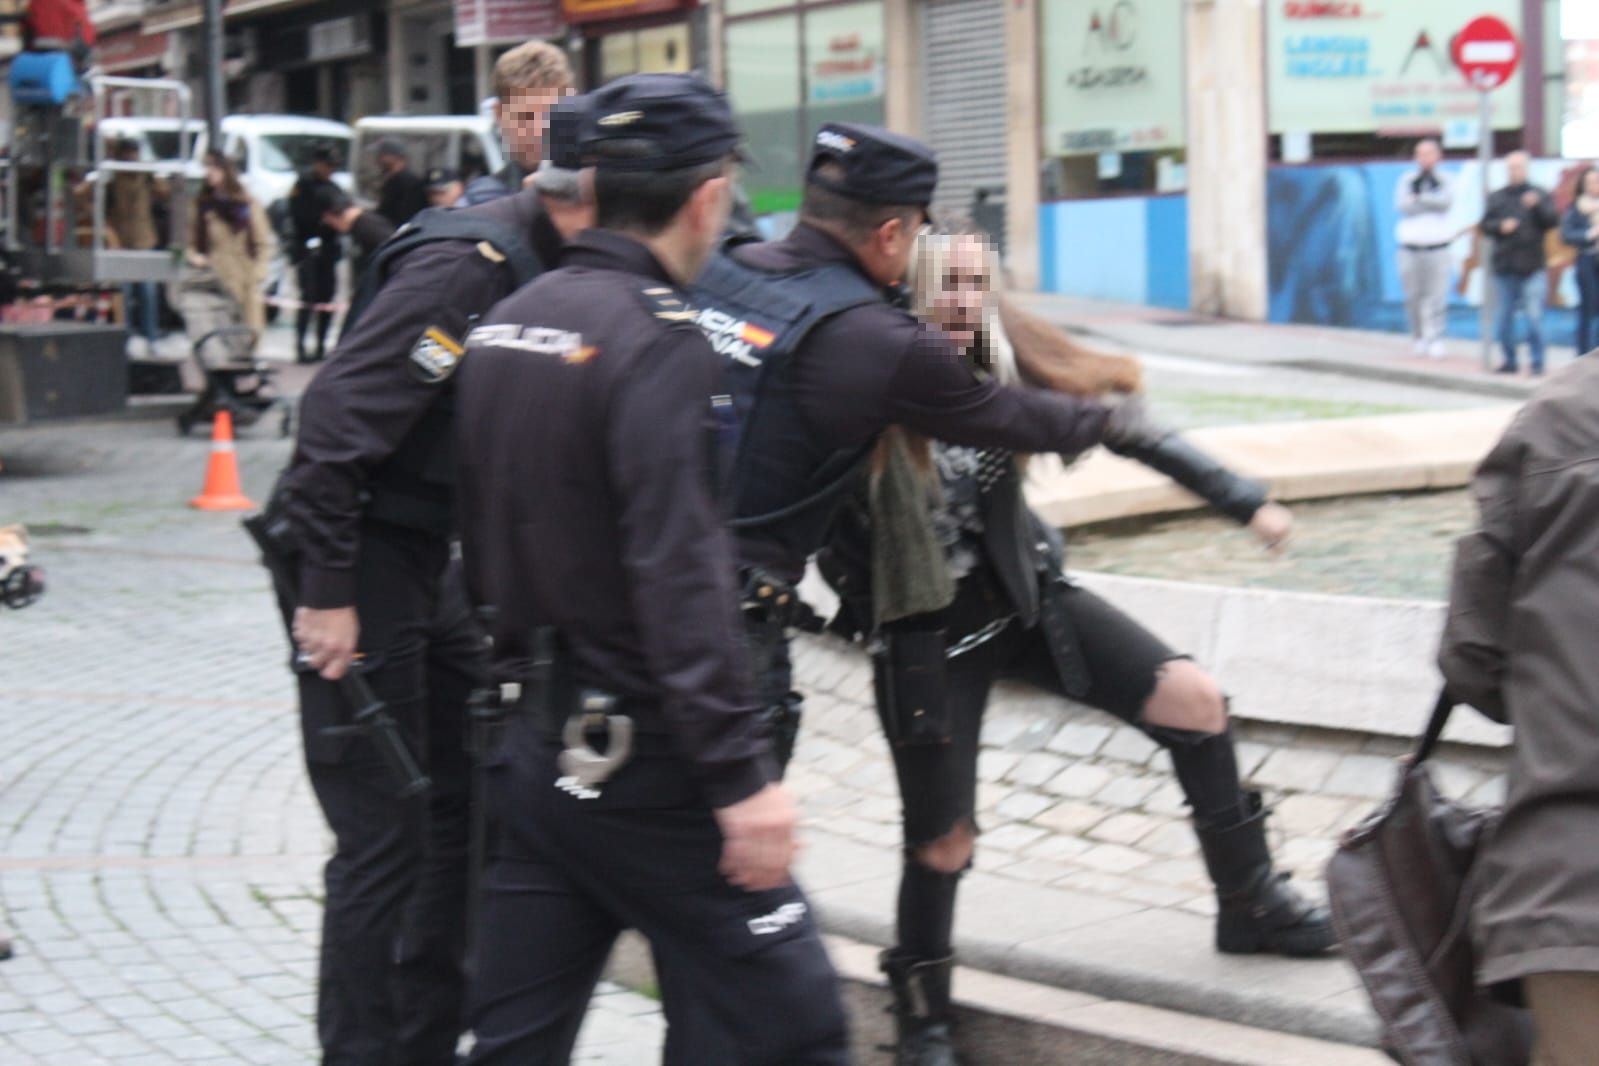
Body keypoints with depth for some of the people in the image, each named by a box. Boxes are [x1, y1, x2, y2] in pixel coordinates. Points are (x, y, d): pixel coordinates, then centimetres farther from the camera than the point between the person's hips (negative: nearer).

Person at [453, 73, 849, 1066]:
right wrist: (742, 774, -23)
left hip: (538, 749, 8)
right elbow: (680, 578, -23)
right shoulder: (659, 341, -16)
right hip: (647, 761, -8)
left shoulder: (505, 324, 10)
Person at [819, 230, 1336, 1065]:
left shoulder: (1003, 360, -6)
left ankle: (1251, 905, 15)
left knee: (1193, 698, -3)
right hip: (925, 632, -4)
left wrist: (1243, 500, 0)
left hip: (1025, 595, 5)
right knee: (943, 841, 1)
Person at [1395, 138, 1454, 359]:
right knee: (1413, 297, 2)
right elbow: (1402, 205, -9)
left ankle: (1435, 341, -7)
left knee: (1436, 296, -9)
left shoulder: (1445, 181, 6)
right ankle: (1419, 338, 15)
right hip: (1410, 247, 1)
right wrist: (1432, 203, -9)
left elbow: (1446, 201, -12)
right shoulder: (1407, 181, 8)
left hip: (1437, 247, -1)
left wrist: (1419, 199, -10)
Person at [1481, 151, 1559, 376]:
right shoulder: (1497, 198, 11)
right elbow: (1485, 225, 9)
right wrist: (1501, 226, -10)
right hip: (1504, 267, 3)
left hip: (1531, 268, -3)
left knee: (1534, 317, -8)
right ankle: (1510, 361, 18)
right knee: (1504, 317, 7)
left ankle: (1537, 363, -1)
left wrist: (1537, 206, -21)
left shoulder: (1539, 195, 4)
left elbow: (1552, 222, -5)